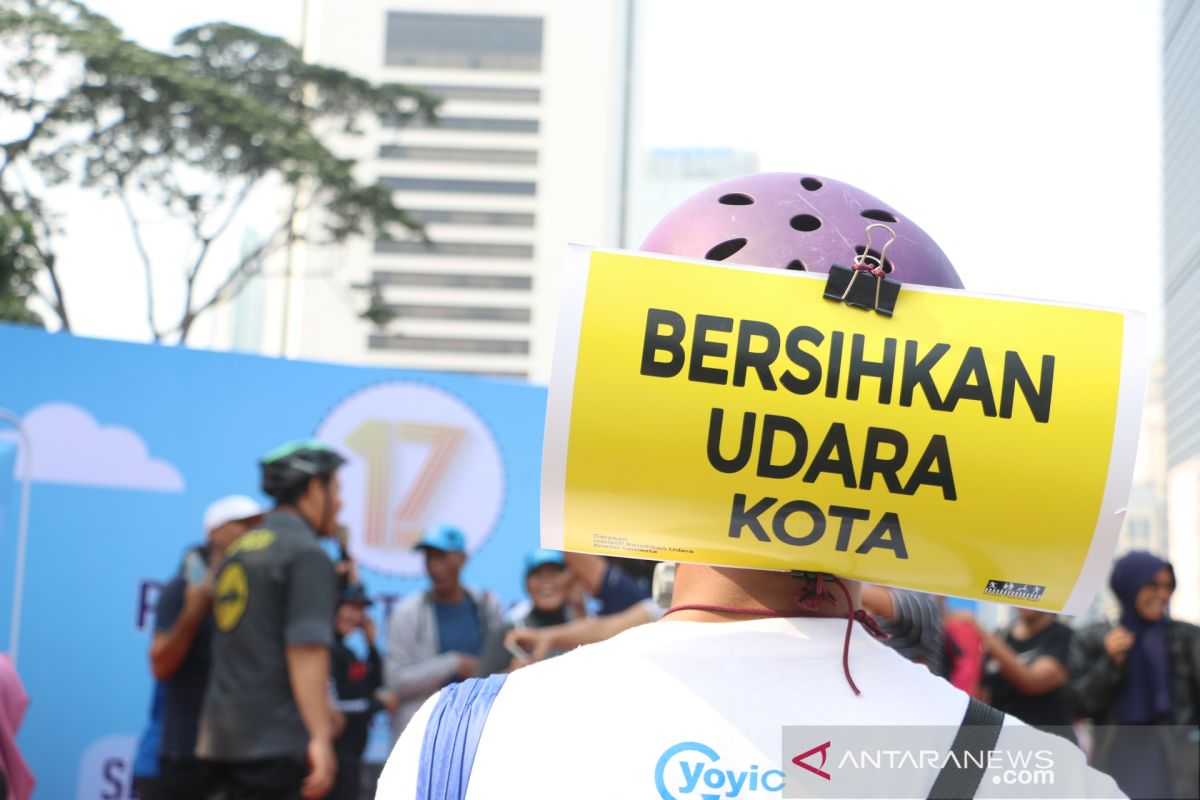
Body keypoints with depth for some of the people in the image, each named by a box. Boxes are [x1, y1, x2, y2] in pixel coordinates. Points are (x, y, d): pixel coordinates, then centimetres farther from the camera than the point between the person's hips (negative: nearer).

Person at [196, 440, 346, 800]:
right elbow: (306, 650, -19)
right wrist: (320, 737, -22)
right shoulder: (308, 554, -8)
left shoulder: (238, 550, 17)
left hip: (220, 741, 8)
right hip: (277, 743, -8)